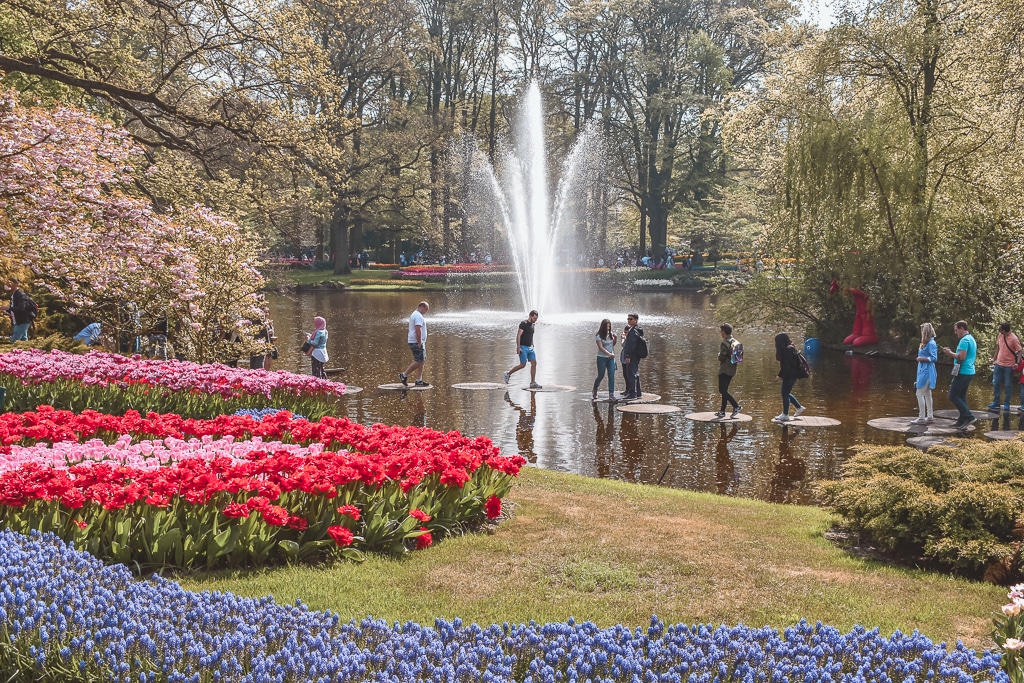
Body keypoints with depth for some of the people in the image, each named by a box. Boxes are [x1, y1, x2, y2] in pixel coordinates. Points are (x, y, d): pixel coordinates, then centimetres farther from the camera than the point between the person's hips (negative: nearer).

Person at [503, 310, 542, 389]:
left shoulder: (532, 325, 12)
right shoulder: (523, 324, -13)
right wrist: (518, 347, -24)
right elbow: (518, 336, -18)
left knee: (534, 363, -1)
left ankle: (533, 383, 1)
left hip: (530, 347, 8)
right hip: (523, 347, -8)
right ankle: (508, 374, 13)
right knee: (523, 365, -7)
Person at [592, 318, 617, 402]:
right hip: (602, 358, -4)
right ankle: (595, 390, 34)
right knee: (601, 376, 4)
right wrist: (609, 354, -32)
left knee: (611, 376, -6)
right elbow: (601, 347, -19)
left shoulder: (611, 334, 5)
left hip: (611, 358, 4)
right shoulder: (598, 336, -11)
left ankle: (611, 395, -8)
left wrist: (615, 338, -1)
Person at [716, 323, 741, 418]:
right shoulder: (735, 342, 11)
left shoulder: (725, 343, -16)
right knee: (724, 390, 14)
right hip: (732, 370, 9)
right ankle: (722, 411, 17)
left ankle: (736, 406, -15)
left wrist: (719, 354, 2)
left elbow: (721, 357, -18)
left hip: (724, 370, -9)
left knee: (722, 390, -7)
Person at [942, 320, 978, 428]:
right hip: (970, 372, 10)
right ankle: (962, 421, 13)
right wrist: (952, 353, 17)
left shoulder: (964, 340, -16)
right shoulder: (972, 339, 16)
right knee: (961, 396, 14)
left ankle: (969, 417, -12)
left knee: (953, 396, -6)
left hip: (962, 372, -10)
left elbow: (962, 357, -23)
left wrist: (950, 353, -7)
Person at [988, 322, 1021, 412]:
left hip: (1009, 365, -6)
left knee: (1008, 385, 4)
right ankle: (996, 403, 18)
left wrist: (1017, 363, -25)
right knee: (996, 383, 8)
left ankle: (1007, 404, 13)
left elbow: (1019, 352, -13)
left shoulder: (1014, 339, -18)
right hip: (999, 364, 6)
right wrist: (994, 358, 17)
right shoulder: (1000, 335, 0)